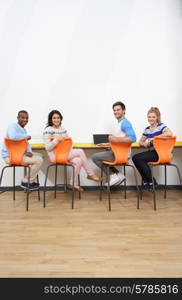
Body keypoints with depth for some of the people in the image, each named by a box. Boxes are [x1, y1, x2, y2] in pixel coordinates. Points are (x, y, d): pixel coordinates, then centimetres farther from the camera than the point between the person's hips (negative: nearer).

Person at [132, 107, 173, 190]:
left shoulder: (161, 126, -6)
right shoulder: (147, 129, 13)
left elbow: (170, 133, -27)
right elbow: (141, 141, 21)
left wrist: (154, 138, -23)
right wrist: (144, 144, -4)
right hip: (151, 152, 6)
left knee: (138, 158, -21)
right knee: (135, 158, -17)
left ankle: (151, 181, -6)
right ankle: (146, 180, -2)